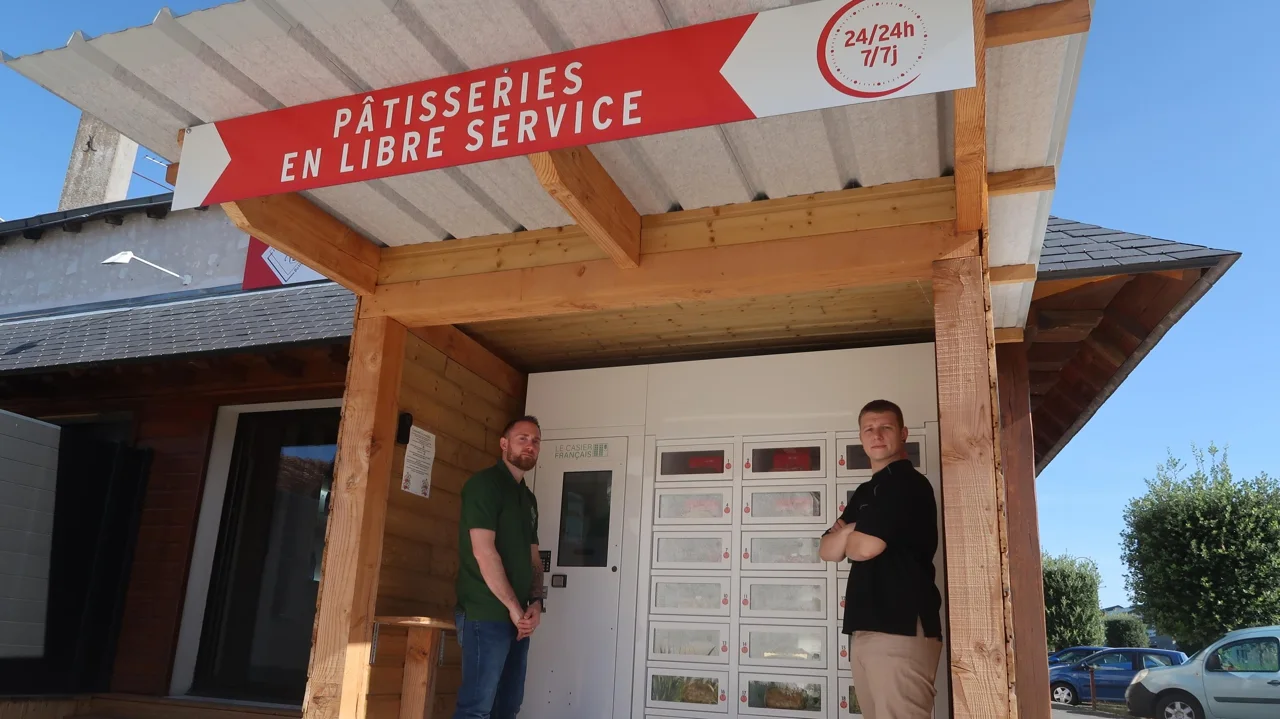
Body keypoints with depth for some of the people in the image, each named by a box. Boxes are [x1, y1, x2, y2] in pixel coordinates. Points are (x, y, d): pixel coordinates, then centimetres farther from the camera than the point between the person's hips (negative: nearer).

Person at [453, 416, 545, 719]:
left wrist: (535, 602, 1)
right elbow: (483, 551, -16)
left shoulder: (528, 498, 18)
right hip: (486, 615, -8)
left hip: (518, 618, 8)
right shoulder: (484, 483, -7)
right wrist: (513, 606, -15)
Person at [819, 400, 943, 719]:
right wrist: (852, 530, -5)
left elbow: (865, 547, -16)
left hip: (902, 626, -9)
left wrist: (847, 536, 6)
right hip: (865, 625, 9)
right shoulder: (865, 492, 20)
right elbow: (827, 549, 14)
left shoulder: (908, 483, -7)